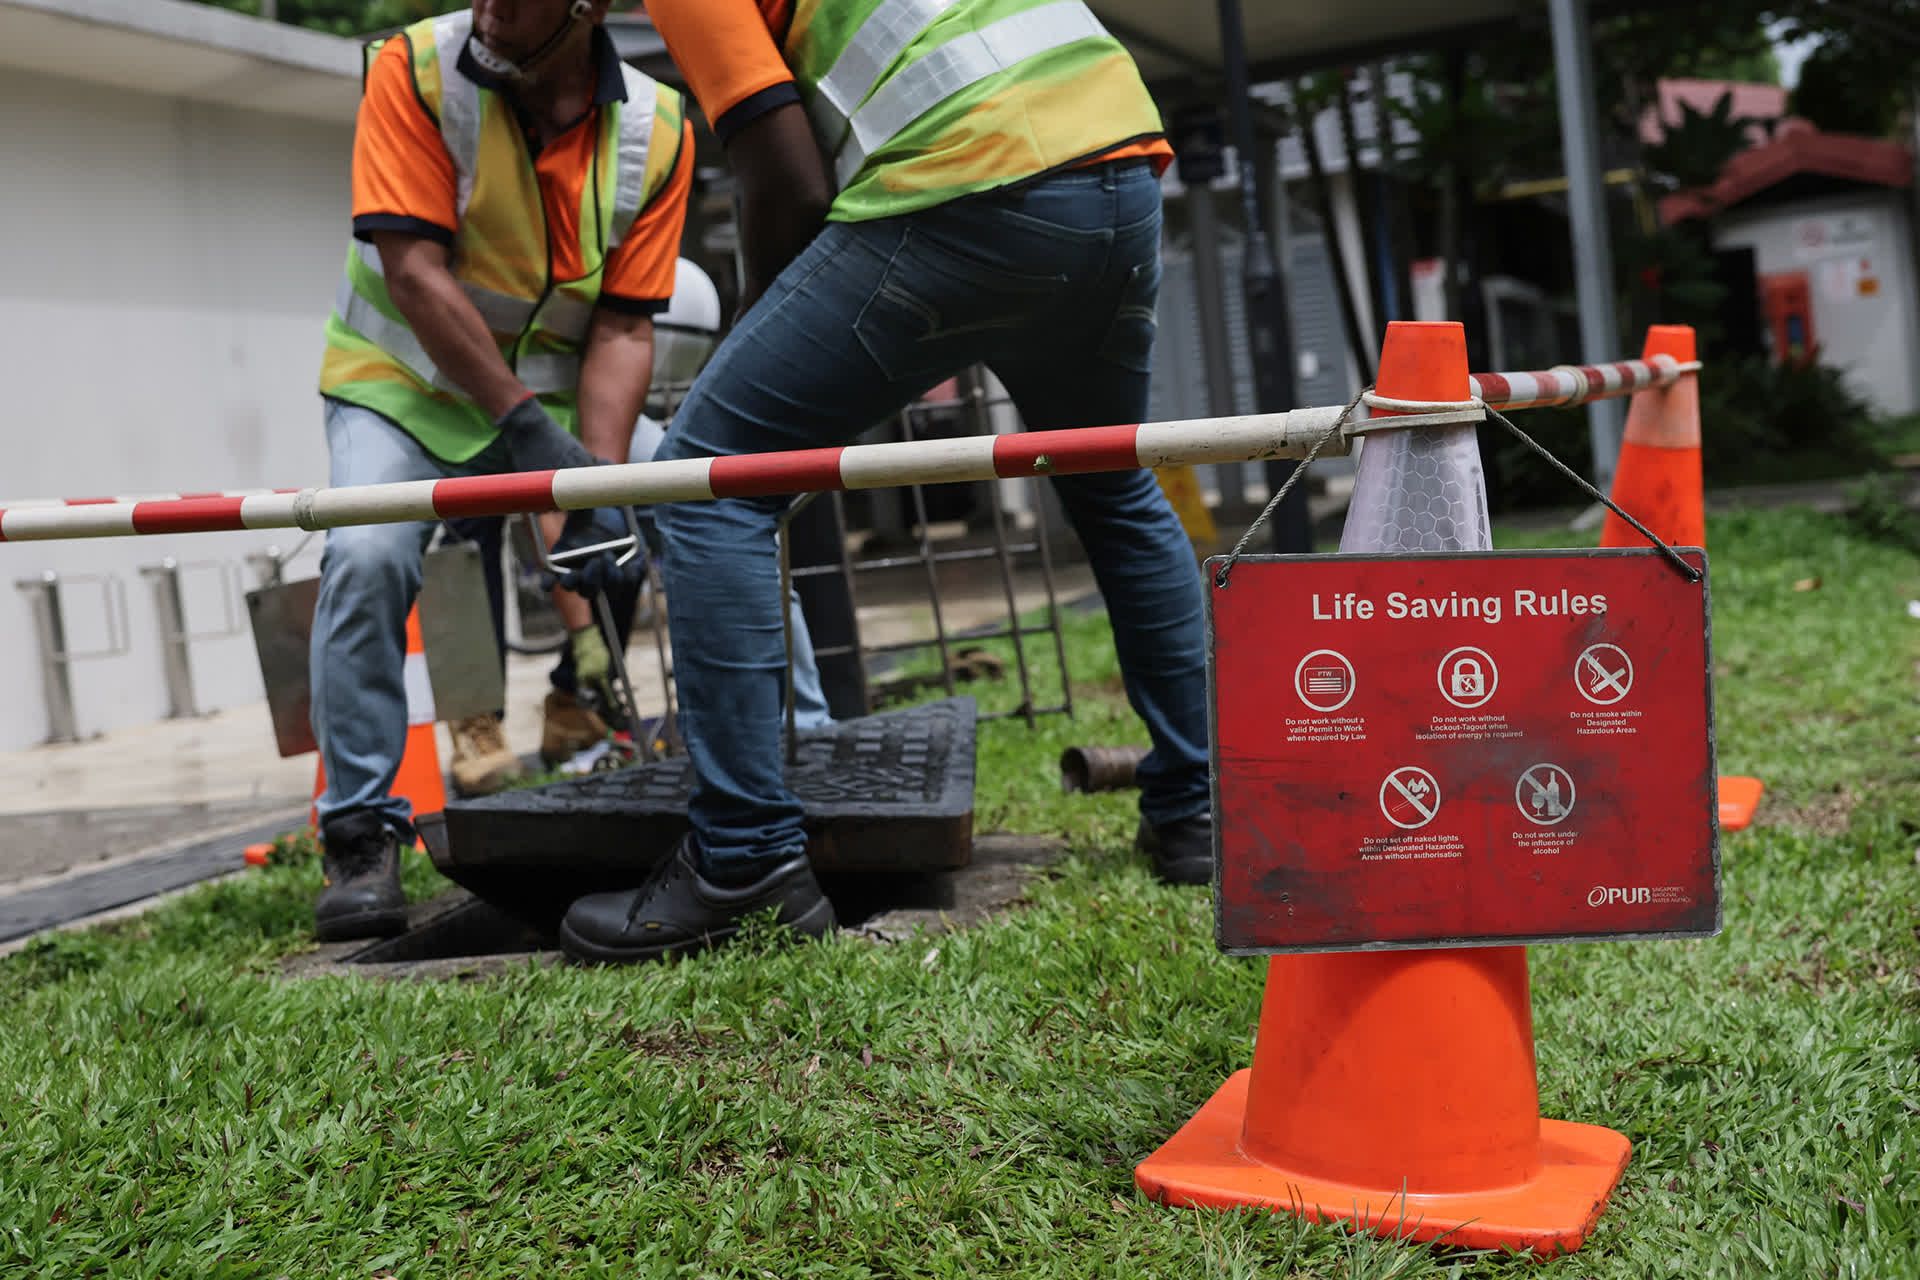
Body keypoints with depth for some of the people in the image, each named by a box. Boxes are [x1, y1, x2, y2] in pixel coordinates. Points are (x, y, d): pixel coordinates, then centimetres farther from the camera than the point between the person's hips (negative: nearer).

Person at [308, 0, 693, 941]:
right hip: (404, 385, -2)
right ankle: (360, 832, -14)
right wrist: (522, 422, -27)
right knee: (365, 558, -29)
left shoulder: (657, 131, -11)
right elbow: (415, 269, -22)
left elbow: (621, 328, -12)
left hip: (559, 395, 3)